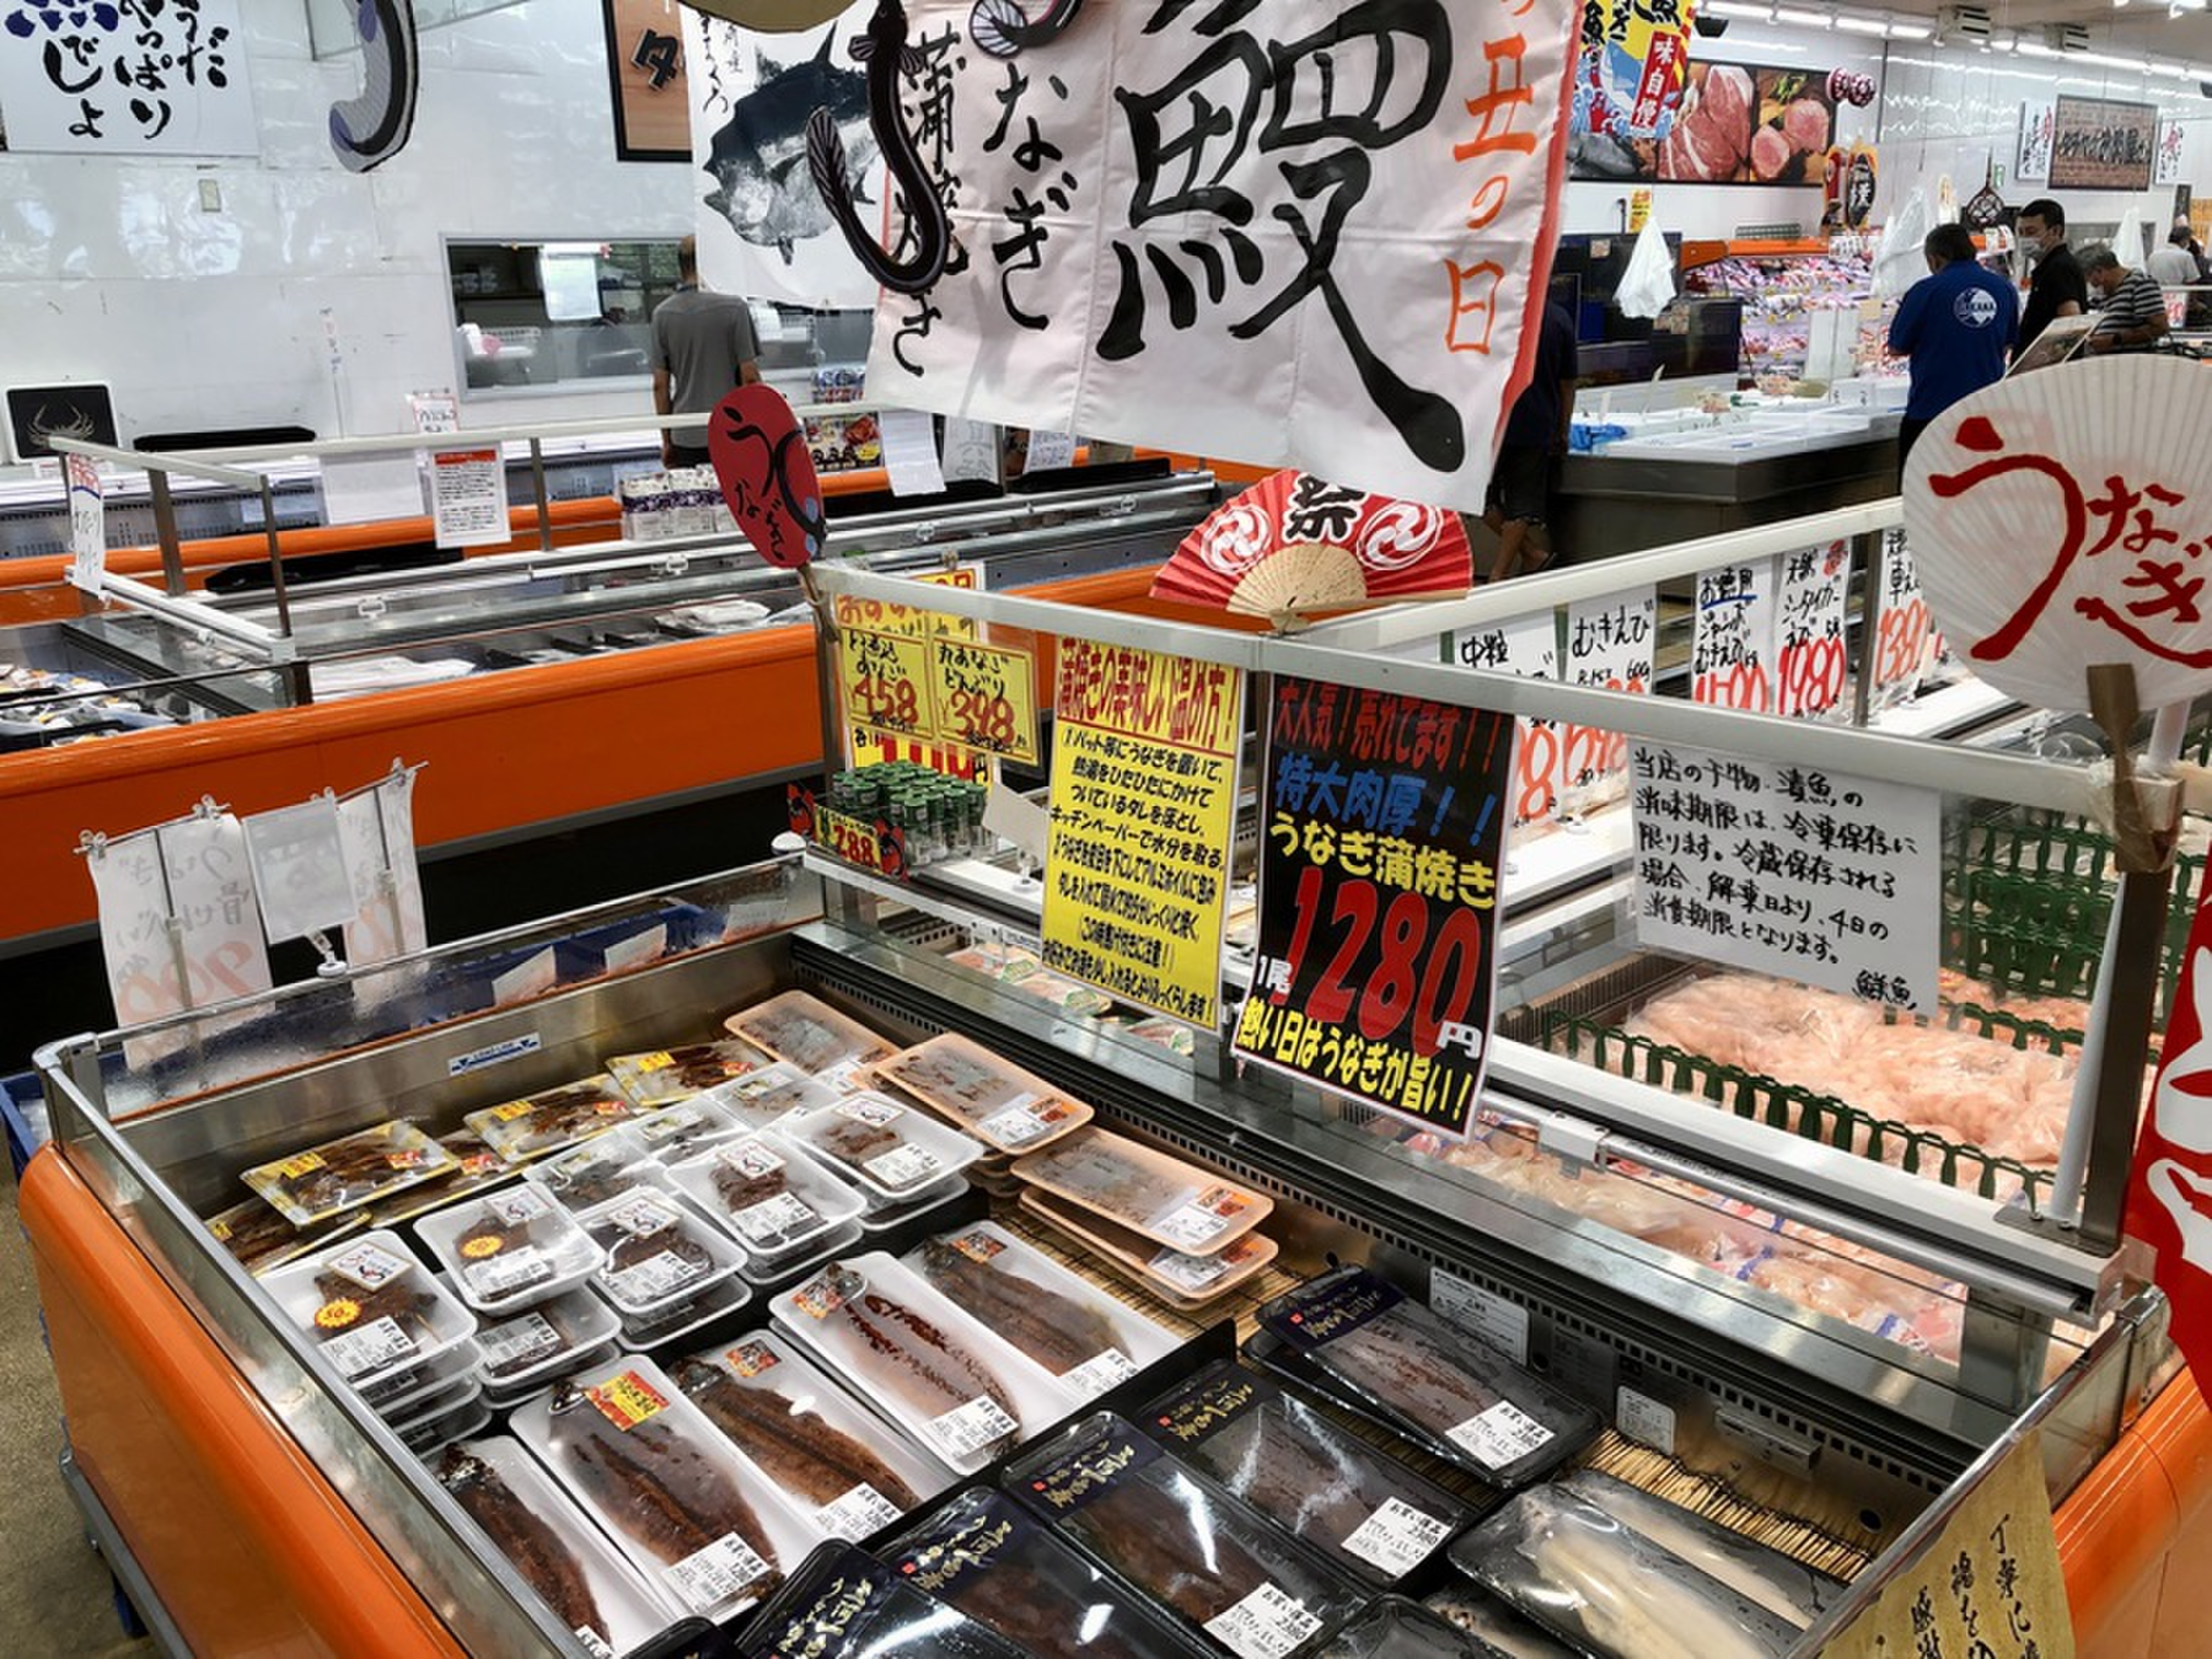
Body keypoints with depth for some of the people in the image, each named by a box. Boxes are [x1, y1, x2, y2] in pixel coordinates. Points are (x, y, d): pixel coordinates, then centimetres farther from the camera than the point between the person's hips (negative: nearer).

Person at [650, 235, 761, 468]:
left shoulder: (662, 314, 4)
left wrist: (666, 440, 13)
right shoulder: (734, 309, -7)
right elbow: (750, 378, -7)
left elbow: (660, 385, 6)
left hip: (685, 439, 3)